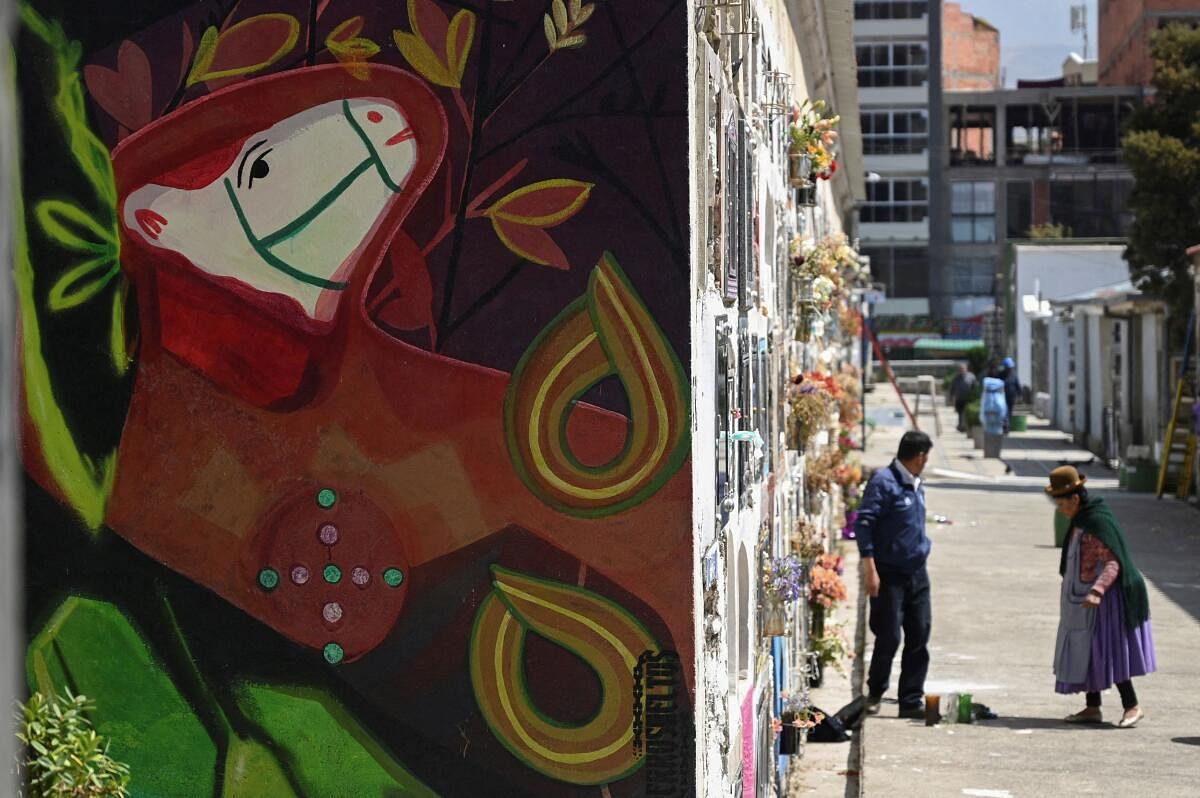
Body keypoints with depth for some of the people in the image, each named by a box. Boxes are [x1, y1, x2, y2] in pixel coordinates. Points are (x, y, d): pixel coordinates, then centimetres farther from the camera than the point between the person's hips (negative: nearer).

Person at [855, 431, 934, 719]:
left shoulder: (916, 485, 14)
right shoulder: (884, 481, -11)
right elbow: (863, 523, -16)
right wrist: (870, 568, -21)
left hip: (917, 574, 8)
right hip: (890, 574, -8)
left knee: (919, 638, 4)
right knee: (889, 637, -4)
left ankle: (912, 701, 10)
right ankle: (875, 694, 16)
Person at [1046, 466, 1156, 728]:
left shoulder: (1098, 522, -20)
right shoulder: (1080, 521, 9)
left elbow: (1112, 563, -24)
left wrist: (1097, 591, -36)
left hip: (1103, 598, -10)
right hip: (1081, 599, 10)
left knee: (1107, 651, -9)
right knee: (1085, 653, 10)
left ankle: (1132, 706, -4)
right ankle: (1092, 708, 15)